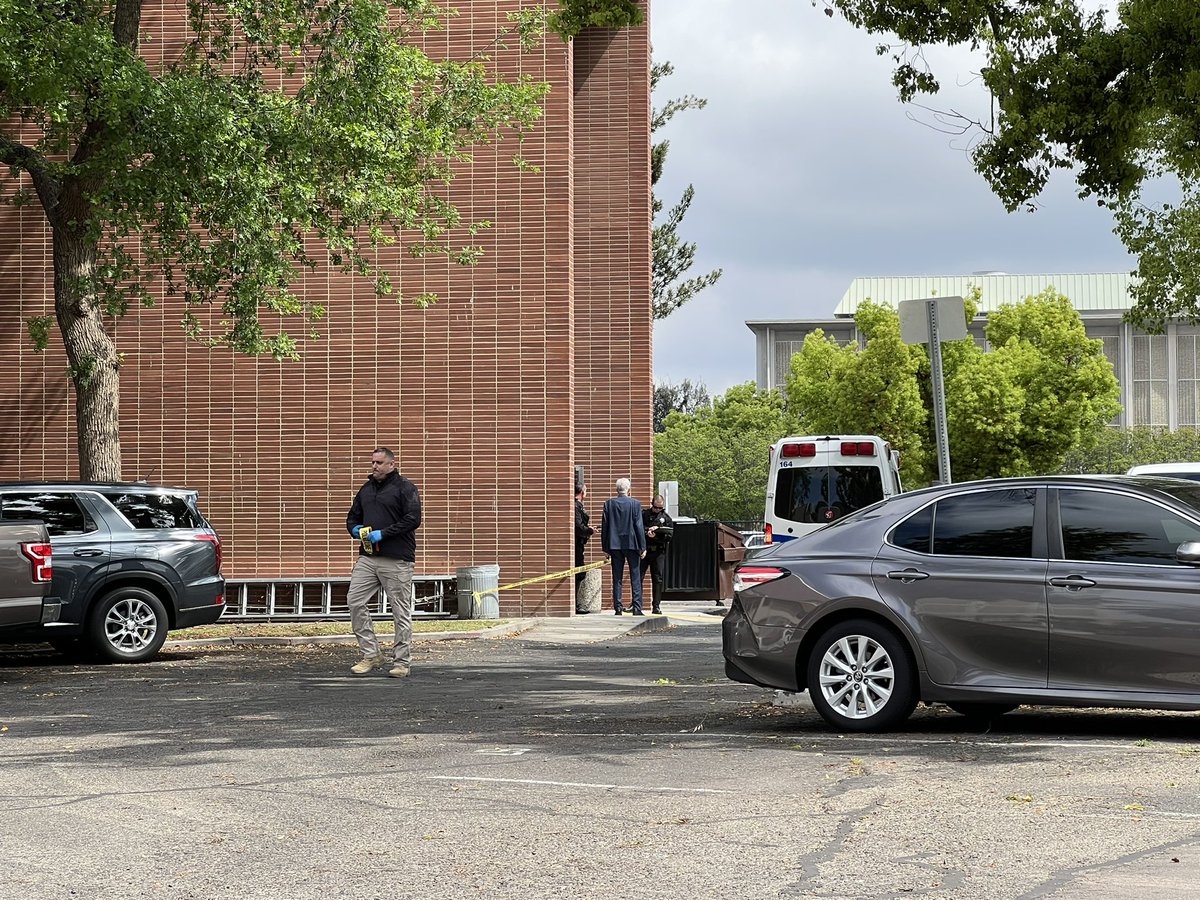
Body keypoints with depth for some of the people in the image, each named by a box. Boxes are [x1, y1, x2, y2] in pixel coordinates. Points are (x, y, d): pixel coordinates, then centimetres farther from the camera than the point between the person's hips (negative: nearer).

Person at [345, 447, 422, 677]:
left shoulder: (405, 487, -4)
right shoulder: (366, 490, 16)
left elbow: (413, 519, -14)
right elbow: (352, 517, 25)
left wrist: (383, 533, -18)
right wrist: (355, 529, 1)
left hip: (397, 559, -6)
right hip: (367, 557, 6)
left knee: (401, 611, 0)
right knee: (355, 602, -3)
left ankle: (402, 662, 8)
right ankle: (371, 654, 7)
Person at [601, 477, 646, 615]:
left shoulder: (609, 503, 1)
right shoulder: (635, 504, -5)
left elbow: (604, 526, 3)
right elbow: (639, 526, -6)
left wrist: (606, 547, 9)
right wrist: (642, 547, -1)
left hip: (615, 545, 2)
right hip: (631, 544, -2)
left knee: (617, 578, 6)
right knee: (635, 578, 3)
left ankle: (618, 608, 4)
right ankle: (637, 608, -1)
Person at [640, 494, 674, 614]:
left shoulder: (666, 518, 7)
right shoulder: (643, 514, 7)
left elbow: (669, 536, -1)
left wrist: (656, 536, -15)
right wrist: (646, 533, -15)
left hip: (658, 552, 1)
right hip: (643, 550, -1)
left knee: (658, 580, 0)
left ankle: (656, 606, 4)